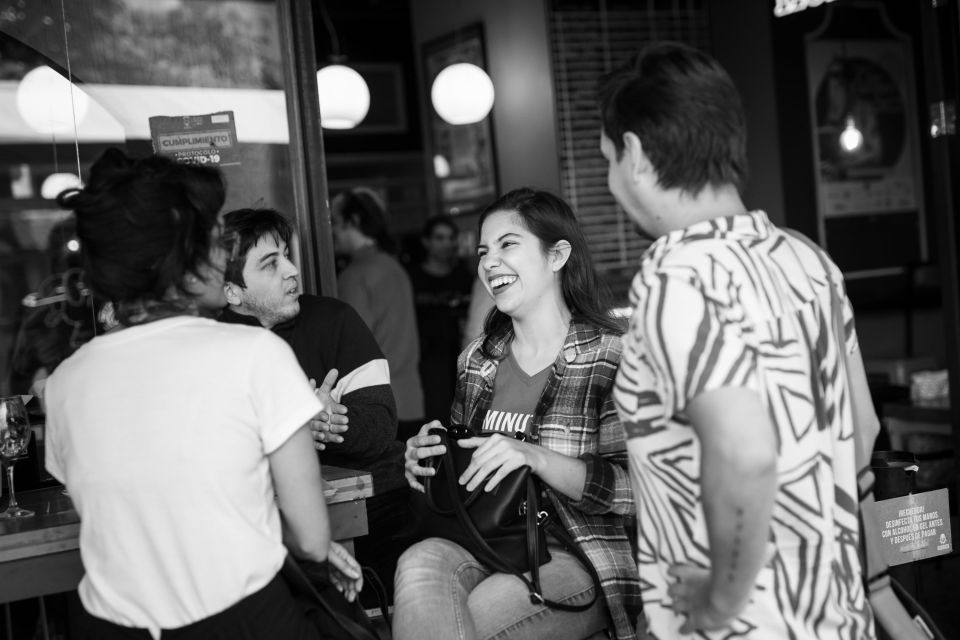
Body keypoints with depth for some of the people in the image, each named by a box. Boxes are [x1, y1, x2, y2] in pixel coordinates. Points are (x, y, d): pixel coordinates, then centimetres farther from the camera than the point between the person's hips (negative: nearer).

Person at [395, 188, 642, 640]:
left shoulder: (610, 356, -6)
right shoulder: (477, 360, 11)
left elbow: (634, 489, -11)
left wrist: (536, 458, -24)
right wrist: (426, 462, 0)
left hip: (577, 557, -4)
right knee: (420, 563, -29)